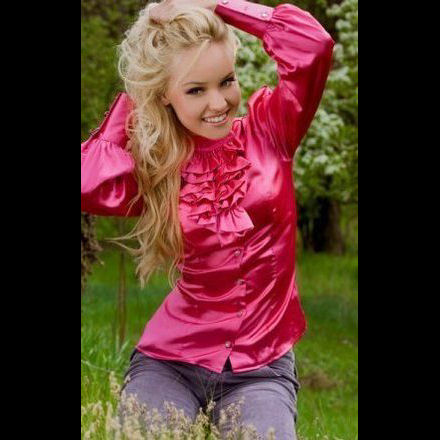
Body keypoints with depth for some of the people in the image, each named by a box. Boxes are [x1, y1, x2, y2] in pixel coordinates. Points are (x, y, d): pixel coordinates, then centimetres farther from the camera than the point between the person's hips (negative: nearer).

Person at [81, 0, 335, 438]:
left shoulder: (268, 130, 1)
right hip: (170, 362, 1)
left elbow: (313, 43, -14)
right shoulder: (155, 169, 2)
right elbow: (87, 185, -19)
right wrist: (130, 101, -4)